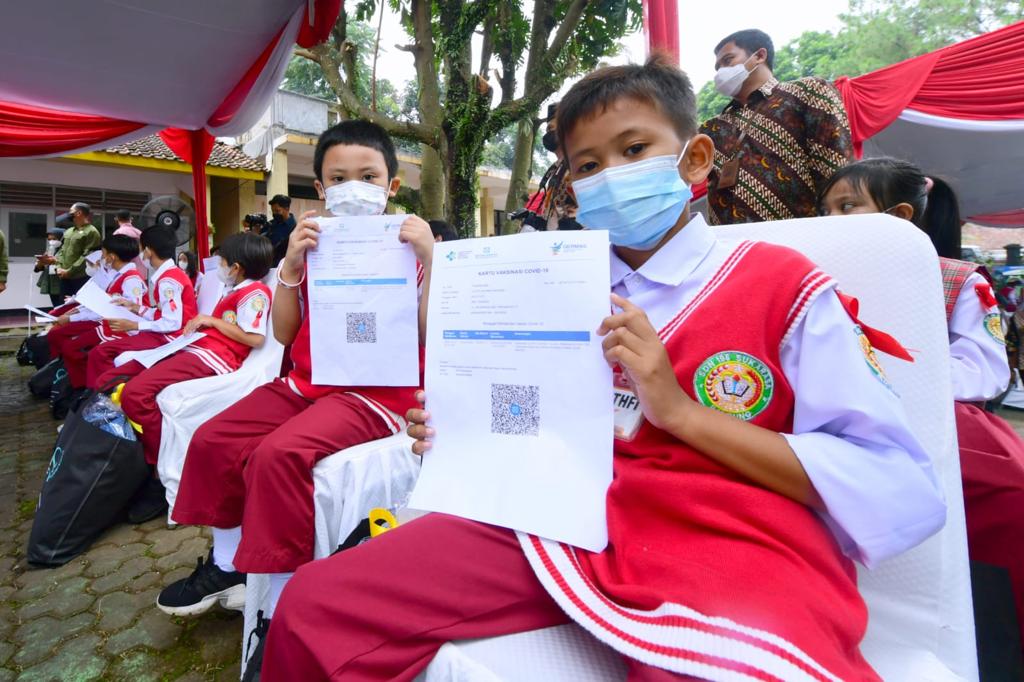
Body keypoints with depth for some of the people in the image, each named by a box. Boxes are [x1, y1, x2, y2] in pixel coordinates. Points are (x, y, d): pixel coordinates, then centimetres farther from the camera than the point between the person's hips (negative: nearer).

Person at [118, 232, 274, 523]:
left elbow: (255, 338, -17)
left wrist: (212, 321, -8)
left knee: (135, 392, -25)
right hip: (194, 350, 10)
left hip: (212, 358, -10)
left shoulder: (255, 291, -4)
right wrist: (199, 324, 11)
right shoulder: (236, 290, 25)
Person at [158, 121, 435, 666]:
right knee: (213, 440, 2)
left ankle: (284, 611, -9)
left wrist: (429, 259, -21)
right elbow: (284, 334, 8)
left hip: (376, 391, -7)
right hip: (306, 382, 7)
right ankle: (227, 564, 25)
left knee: (279, 453, -28)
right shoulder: (315, 247, 11)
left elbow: (428, 336, -12)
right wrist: (290, 266, -5)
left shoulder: (406, 247, -3)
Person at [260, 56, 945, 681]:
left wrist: (682, 411, -13)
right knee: (315, 603, -10)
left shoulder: (780, 283, 1)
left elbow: (906, 492, -4)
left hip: (734, 553, -3)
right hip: (570, 524, 4)